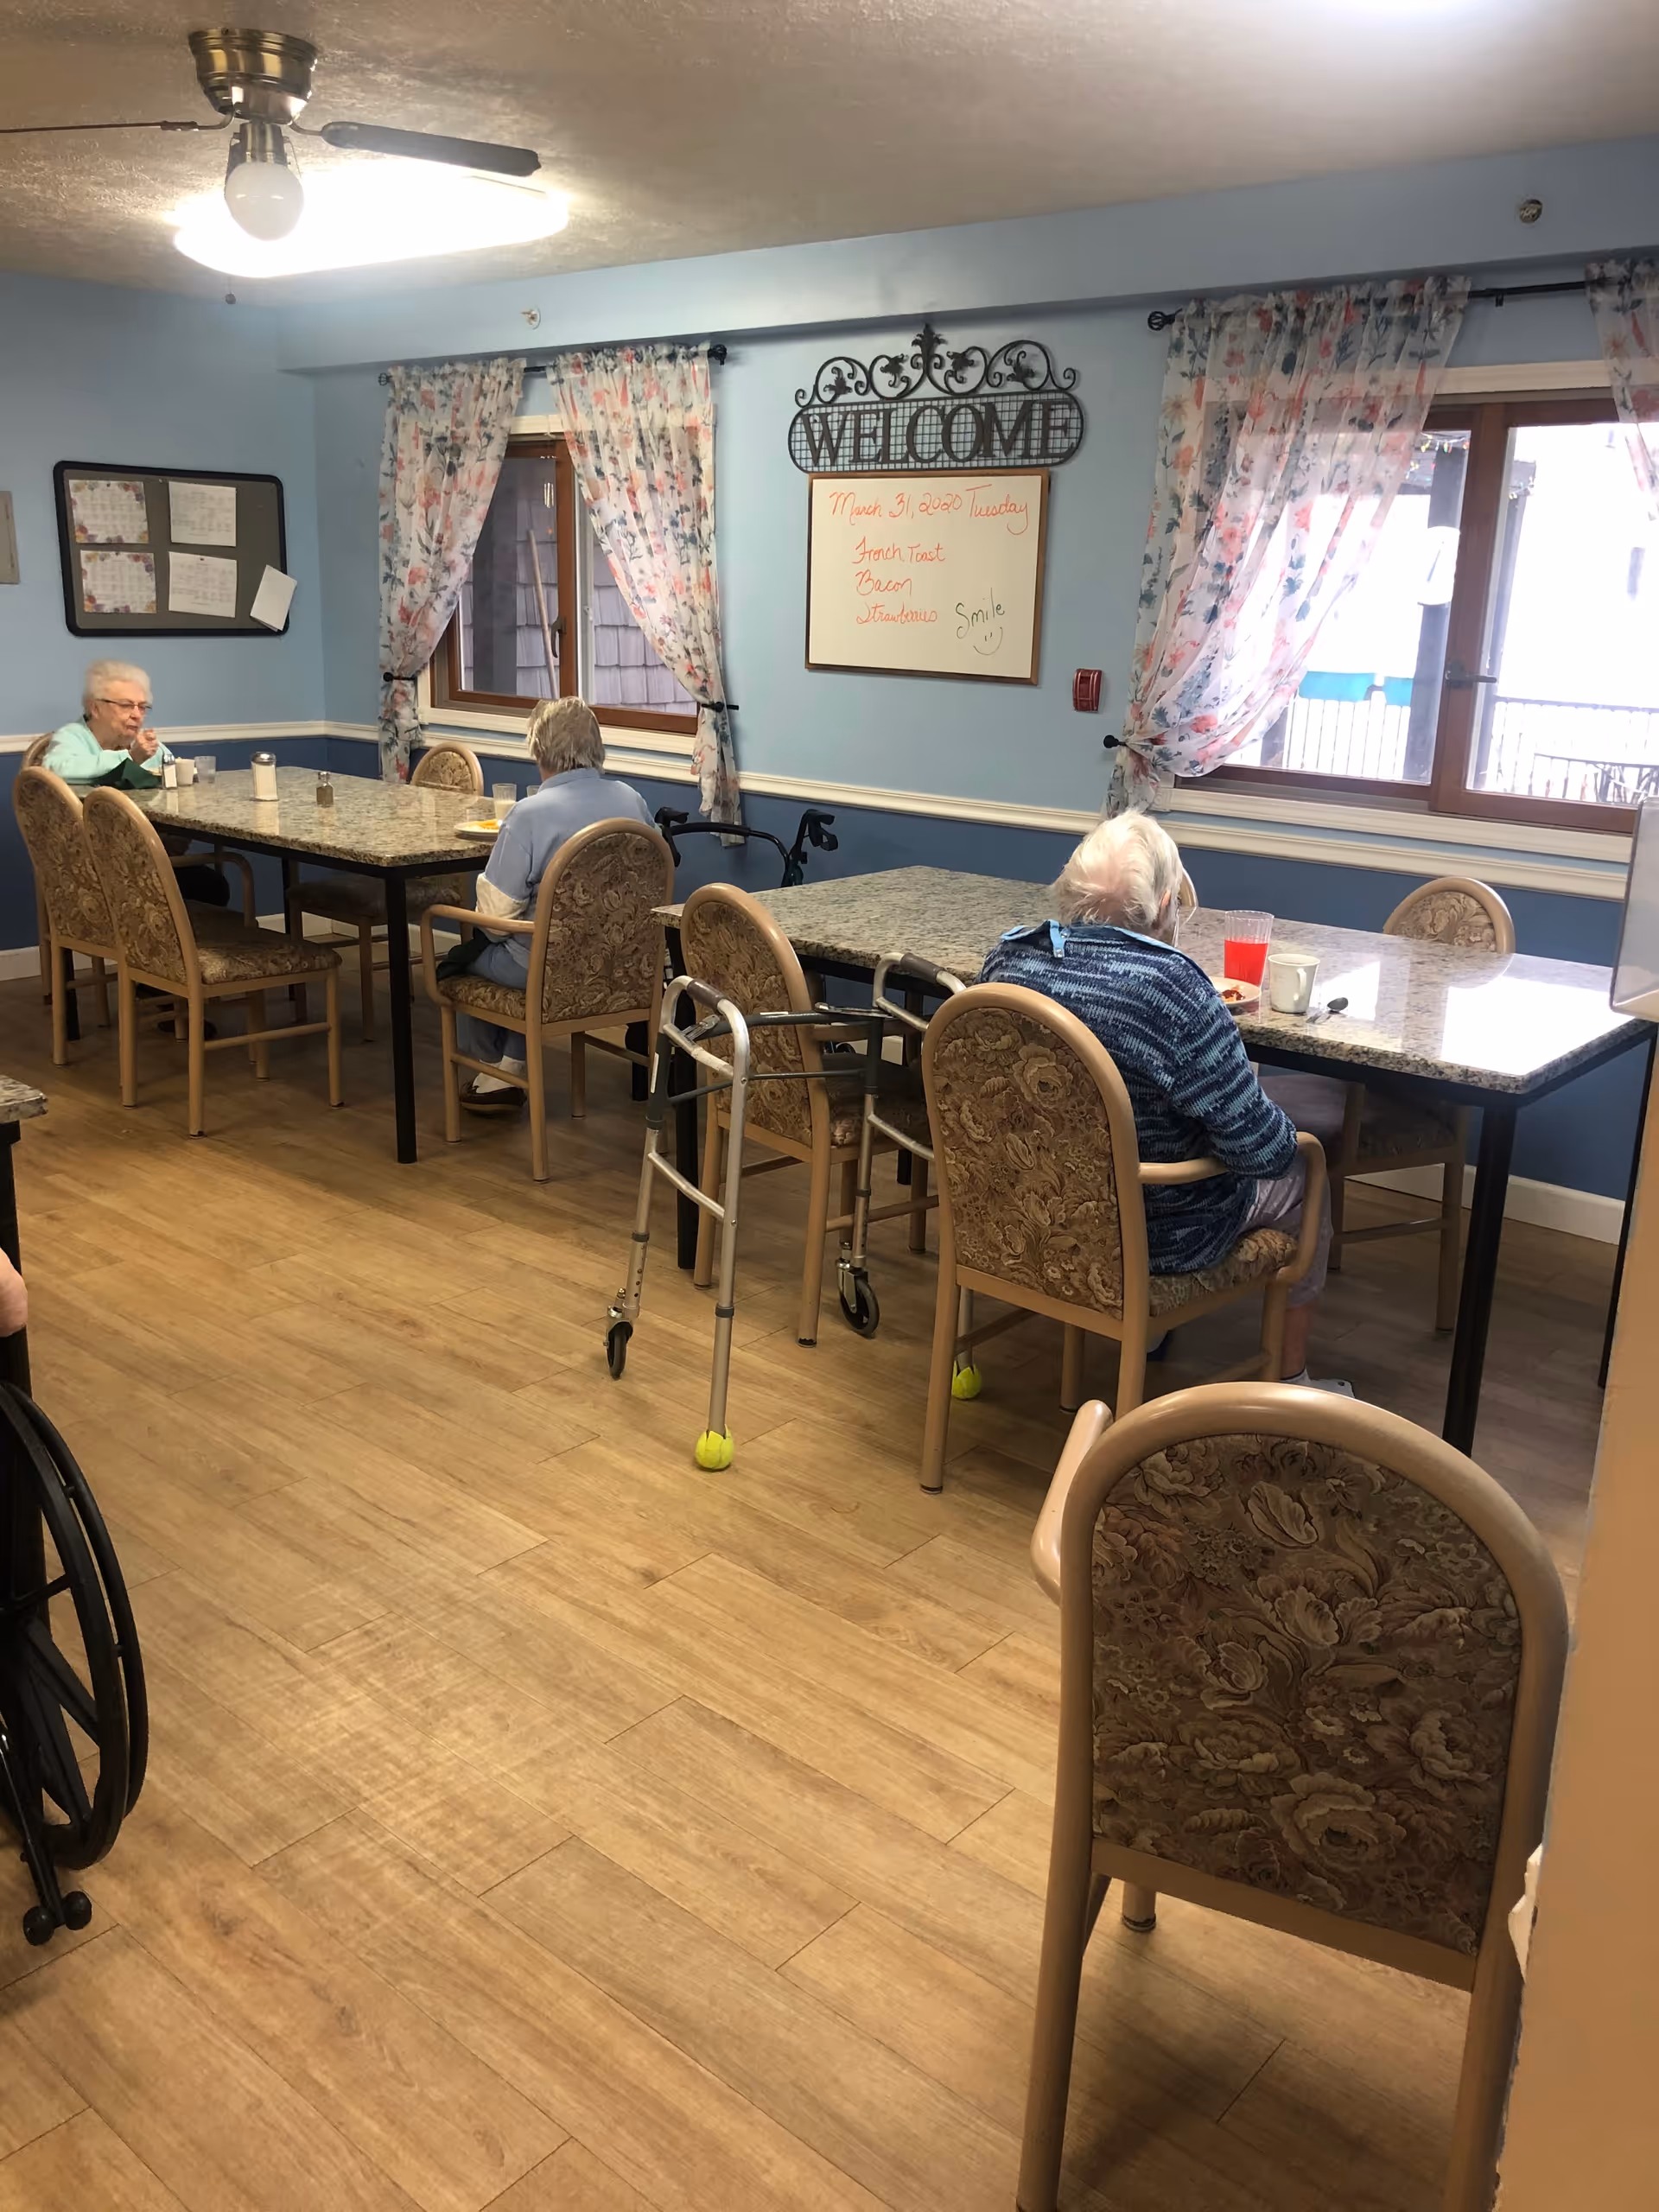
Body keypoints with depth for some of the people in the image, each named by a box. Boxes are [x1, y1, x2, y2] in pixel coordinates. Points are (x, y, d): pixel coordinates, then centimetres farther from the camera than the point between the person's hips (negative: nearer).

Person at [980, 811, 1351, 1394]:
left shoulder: (1007, 959, -9)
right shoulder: (1174, 990, -29)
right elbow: (1260, 1148, -23)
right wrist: (1283, 1132, 0)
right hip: (1155, 1234, -6)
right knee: (1302, 1176, 22)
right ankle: (1293, 1381, 36)